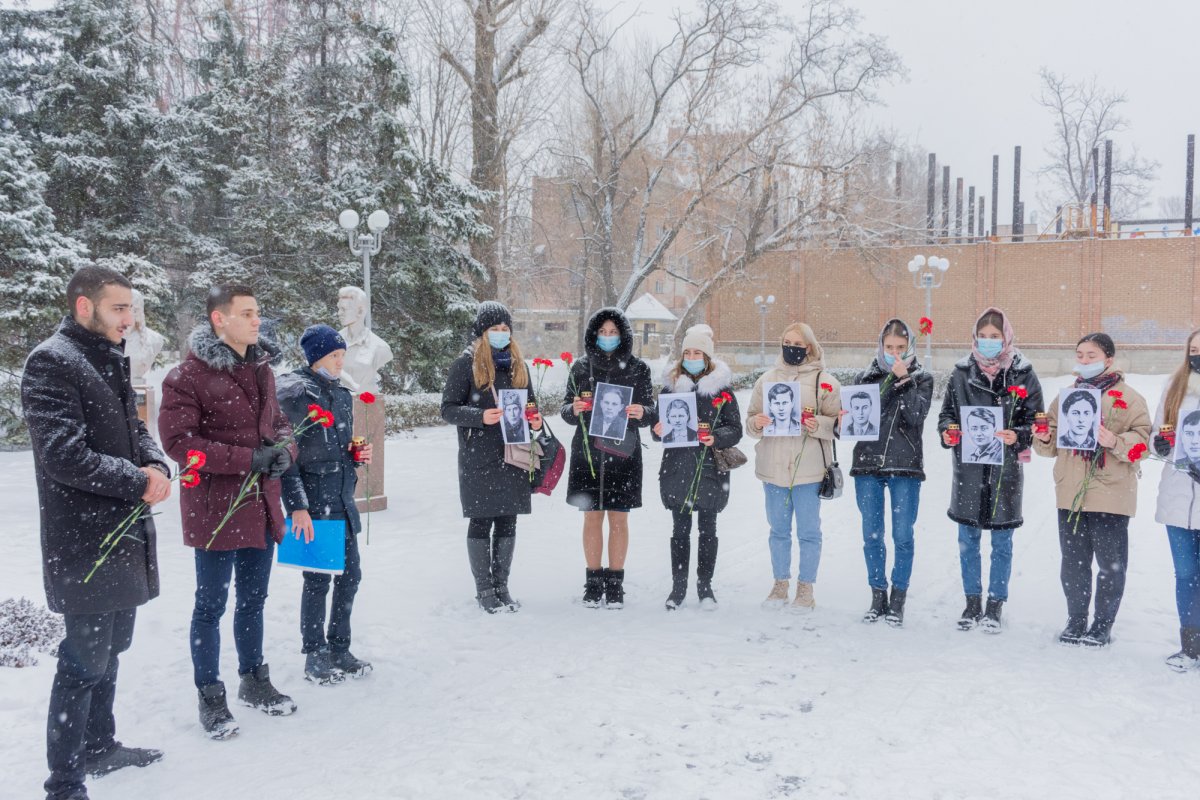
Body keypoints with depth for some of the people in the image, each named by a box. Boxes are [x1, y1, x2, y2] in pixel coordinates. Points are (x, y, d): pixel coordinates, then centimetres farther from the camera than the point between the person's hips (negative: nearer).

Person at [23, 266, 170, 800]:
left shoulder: (111, 360, 13)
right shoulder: (51, 362, -15)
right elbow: (62, 455, -23)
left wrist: (157, 466, -5)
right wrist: (138, 483, -18)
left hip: (125, 533, 9)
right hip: (86, 540, -9)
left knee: (110, 647, 21)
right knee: (85, 661, -1)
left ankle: (99, 745, 38)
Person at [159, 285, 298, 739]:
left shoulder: (261, 369, 10)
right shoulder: (188, 376, -13)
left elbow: (279, 422, 17)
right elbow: (177, 439, -17)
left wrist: (284, 450, -7)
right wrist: (248, 459, -22)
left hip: (261, 506, 7)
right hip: (215, 510, -7)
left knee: (253, 600, 18)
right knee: (211, 605, 5)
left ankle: (253, 680, 34)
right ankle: (210, 696, 20)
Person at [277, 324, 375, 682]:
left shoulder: (343, 395, 12)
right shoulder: (294, 391, -11)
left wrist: (358, 455, 3)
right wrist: (297, 507, -18)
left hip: (342, 499, 7)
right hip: (312, 502, -7)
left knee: (350, 573, 10)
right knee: (318, 578, 0)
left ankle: (339, 649, 25)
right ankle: (314, 657, 16)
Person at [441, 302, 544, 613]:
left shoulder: (518, 364, 14)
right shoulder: (466, 363, -2)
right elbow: (448, 408, -5)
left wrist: (535, 420, 0)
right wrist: (480, 416, -20)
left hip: (513, 454, 5)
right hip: (478, 457, -5)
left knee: (507, 522, 8)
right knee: (481, 522, 1)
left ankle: (502, 586, 19)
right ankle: (484, 589, 12)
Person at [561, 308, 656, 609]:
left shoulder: (638, 368, 3)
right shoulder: (581, 367, 5)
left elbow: (651, 411, 3)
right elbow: (566, 410, 7)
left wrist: (642, 412, -20)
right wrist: (573, 409, -16)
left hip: (624, 453, -1)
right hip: (587, 452, 1)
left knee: (619, 519, 4)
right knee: (592, 517, 6)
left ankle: (615, 583, 15)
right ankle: (593, 581, 18)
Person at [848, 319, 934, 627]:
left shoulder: (921, 378, 4)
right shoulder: (866, 376, 9)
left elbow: (916, 416, -11)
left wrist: (904, 380, -15)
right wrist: (889, 381, -10)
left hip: (905, 466, -2)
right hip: (868, 463, 2)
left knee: (903, 536, 1)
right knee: (872, 535, 7)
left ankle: (898, 600, 14)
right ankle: (878, 597, 20)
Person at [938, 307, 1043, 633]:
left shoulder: (1023, 374, -2)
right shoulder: (962, 372, 3)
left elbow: (1037, 421, 0)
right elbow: (946, 413, 11)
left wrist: (1017, 437, -18)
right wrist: (947, 431, -9)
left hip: (1005, 470, -2)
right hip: (968, 468, 2)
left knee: (1002, 542, 8)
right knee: (967, 540, 10)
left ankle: (995, 605, 22)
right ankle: (972, 602, 25)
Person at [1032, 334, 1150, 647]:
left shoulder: (1128, 397, -1)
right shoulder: (1067, 396, 13)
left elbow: (1143, 439, -8)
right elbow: (1053, 442, 17)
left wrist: (1115, 442, -25)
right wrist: (1043, 439, -4)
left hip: (1111, 495, -4)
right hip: (1071, 494, 4)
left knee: (1111, 563, 5)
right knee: (1073, 562, 11)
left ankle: (1103, 624, 20)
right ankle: (1076, 621, 24)